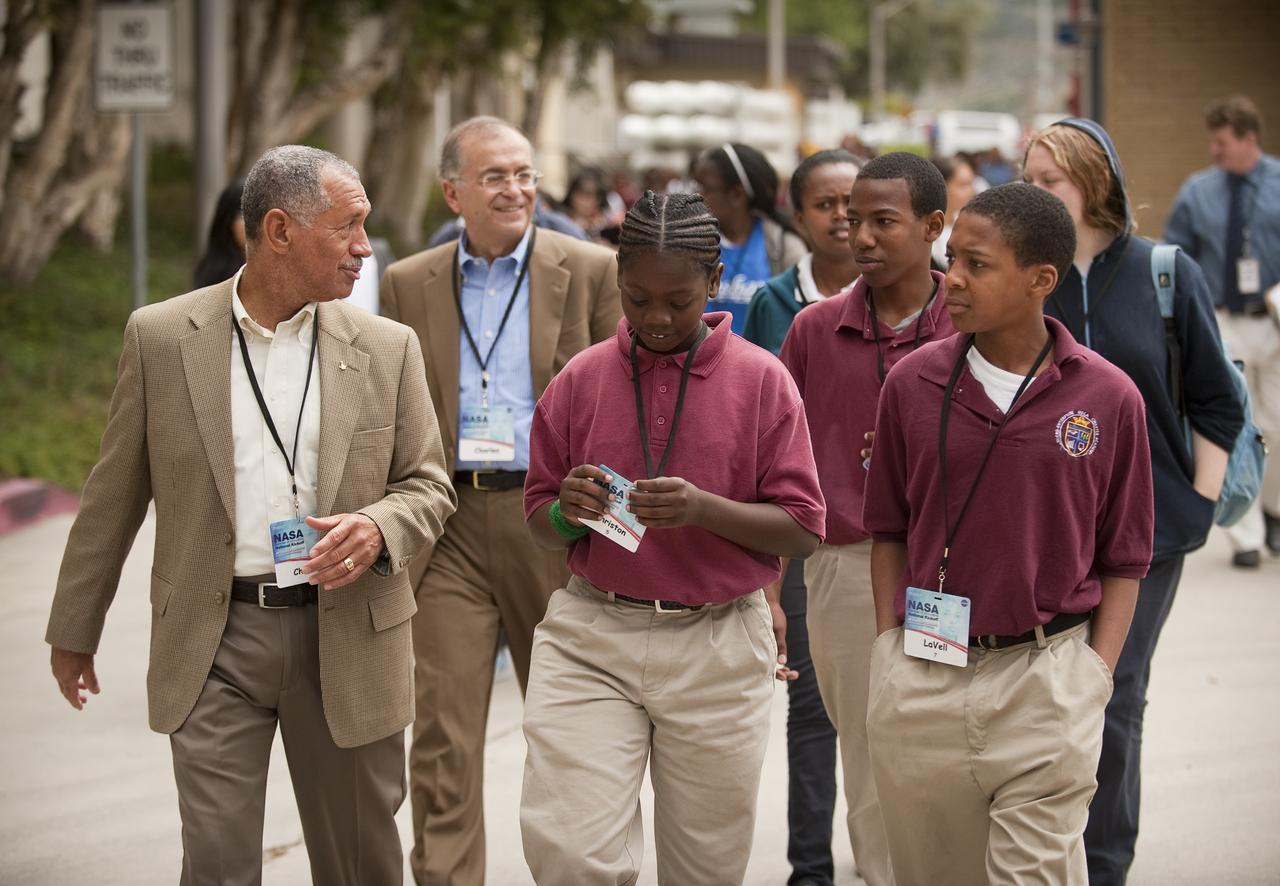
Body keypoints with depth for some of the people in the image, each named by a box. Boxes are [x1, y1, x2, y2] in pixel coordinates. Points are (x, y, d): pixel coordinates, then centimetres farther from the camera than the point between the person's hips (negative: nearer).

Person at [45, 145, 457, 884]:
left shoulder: (387, 349, 2)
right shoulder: (161, 337, -1)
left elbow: (428, 485, 6)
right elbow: (114, 496, 6)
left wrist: (379, 529, -17)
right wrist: (75, 628, 11)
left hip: (348, 635, 1)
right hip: (213, 638, -1)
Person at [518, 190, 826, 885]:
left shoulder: (761, 380, 0)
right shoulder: (580, 380, 5)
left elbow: (802, 531, -3)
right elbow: (540, 528, 11)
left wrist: (702, 508, -20)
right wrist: (569, 510, -13)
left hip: (717, 650, -1)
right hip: (590, 639, 1)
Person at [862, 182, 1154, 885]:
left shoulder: (1108, 398, -5)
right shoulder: (912, 383, 0)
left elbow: (1123, 557, 3)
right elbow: (888, 531, 10)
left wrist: (1095, 675, -4)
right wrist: (892, 647, 2)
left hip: (1047, 676, -2)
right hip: (920, 681, 2)